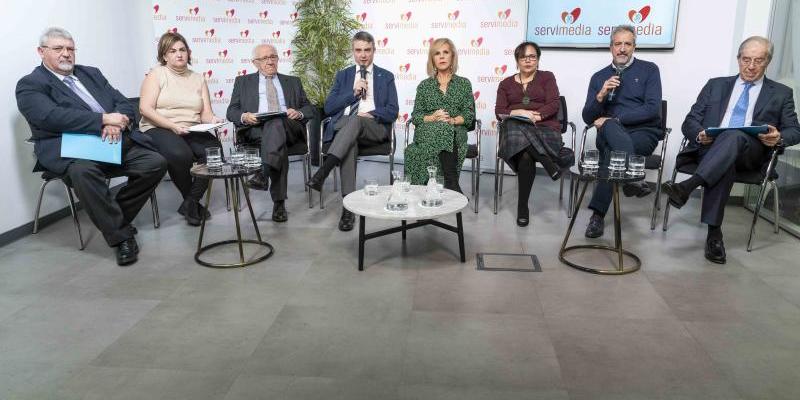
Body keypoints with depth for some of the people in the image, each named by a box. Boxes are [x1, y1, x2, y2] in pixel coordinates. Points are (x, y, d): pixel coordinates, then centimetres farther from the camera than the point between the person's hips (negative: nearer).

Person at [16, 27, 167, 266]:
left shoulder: (91, 74, 24)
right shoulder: (30, 85, 6)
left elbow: (124, 104, 15)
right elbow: (51, 116, -13)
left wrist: (118, 123, -9)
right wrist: (104, 119, -17)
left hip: (118, 142, 6)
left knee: (156, 163, -16)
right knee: (82, 171, -38)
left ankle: (116, 215, 2)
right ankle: (120, 234, -23)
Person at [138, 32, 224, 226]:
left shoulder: (198, 78, 17)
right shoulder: (157, 74, 6)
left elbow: (206, 113, 8)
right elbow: (145, 109, -6)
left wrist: (212, 120, -17)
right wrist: (173, 126, -19)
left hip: (192, 131, 4)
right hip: (159, 129, -4)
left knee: (215, 149, -27)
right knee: (180, 154, -36)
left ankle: (190, 202, -12)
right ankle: (194, 202, -8)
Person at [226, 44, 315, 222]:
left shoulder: (293, 82, 29)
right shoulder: (243, 82, 26)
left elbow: (310, 109, 20)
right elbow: (231, 111, 15)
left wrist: (298, 112, -5)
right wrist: (244, 116, -9)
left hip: (289, 127, 1)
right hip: (254, 128, -1)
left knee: (276, 122, -37)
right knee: (279, 144, -36)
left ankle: (264, 174, -52)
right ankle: (278, 202, -42)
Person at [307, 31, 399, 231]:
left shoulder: (386, 77, 17)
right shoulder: (342, 75, 21)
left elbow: (392, 112, 6)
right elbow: (328, 108, 9)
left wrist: (371, 114, -12)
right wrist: (353, 92, -2)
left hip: (375, 128, -1)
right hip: (343, 126, 1)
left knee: (355, 120, -37)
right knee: (349, 143, -37)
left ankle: (323, 172, -48)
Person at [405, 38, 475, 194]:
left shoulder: (464, 83, 16)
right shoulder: (424, 85, 18)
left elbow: (469, 115, 6)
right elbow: (415, 116, 9)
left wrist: (452, 120, -14)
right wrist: (432, 118, -12)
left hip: (455, 132, 0)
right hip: (428, 132, 0)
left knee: (446, 134, -36)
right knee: (440, 130, -35)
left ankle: (450, 187, -34)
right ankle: (453, 187, -35)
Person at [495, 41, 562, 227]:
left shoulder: (547, 77, 17)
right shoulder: (506, 83, 22)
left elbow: (554, 104, 2)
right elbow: (499, 111, 7)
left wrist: (536, 115, -16)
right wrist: (518, 112, -13)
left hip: (545, 129, -1)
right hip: (515, 128, 2)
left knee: (526, 155, -36)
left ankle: (523, 206, -25)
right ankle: (549, 164, -30)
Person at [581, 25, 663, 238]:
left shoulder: (649, 70, 9)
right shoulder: (599, 77, 18)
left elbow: (652, 109, -6)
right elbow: (588, 118, 11)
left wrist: (614, 119, -11)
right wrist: (600, 96, -9)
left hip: (643, 133, -1)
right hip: (610, 133, 2)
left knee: (612, 152, -35)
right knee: (609, 127, -36)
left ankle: (598, 214, -32)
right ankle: (633, 176, -47)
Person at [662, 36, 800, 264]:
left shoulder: (781, 94, 21)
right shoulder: (716, 85, 23)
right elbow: (689, 122, 15)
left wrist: (779, 137, -10)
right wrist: (700, 134, -9)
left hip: (750, 153, -1)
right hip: (711, 147, 1)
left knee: (734, 136, -37)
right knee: (726, 164, -37)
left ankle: (687, 186, -51)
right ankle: (714, 233, -39)